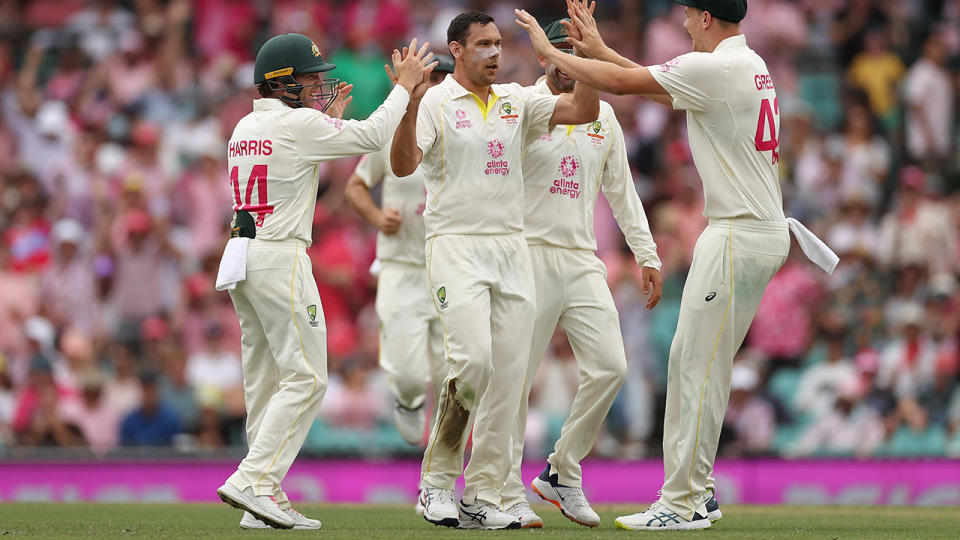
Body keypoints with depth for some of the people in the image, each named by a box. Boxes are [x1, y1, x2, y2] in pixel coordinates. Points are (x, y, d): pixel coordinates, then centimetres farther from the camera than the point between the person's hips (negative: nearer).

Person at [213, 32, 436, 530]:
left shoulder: (244, 129, 15)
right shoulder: (298, 124, -11)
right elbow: (372, 136, -7)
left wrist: (328, 118, 29)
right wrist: (405, 86, 5)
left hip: (241, 259, 9)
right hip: (280, 257, -9)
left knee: (265, 380, 10)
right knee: (305, 377, -7)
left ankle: (262, 504, 7)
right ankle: (253, 481, -17)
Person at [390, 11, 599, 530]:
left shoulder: (517, 101, 14)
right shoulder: (435, 102, -1)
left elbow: (583, 110, 6)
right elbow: (403, 165, -15)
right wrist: (409, 104, -31)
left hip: (511, 249, 6)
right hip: (455, 247, -5)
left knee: (507, 373, 0)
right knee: (473, 358, -22)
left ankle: (482, 498, 4)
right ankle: (438, 479, -5)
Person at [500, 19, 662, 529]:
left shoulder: (603, 116, 14)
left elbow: (621, 190, 19)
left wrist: (646, 255, 13)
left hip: (583, 259, 5)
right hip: (528, 255, -5)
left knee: (610, 367, -6)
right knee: (516, 376, -6)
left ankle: (561, 473, 9)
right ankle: (508, 494, 2)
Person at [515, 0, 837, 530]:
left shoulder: (715, 68, -15)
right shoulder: (749, 65, 16)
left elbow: (620, 83, -11)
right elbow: (663, 90, 25)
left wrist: (549, 50, 2)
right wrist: (598, 49, 26)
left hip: (738, 238, -10)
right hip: (764, 233, 10)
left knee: (699, 367, -7)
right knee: (688, 359, 15)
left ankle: (682, 504, -4)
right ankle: (696, 489, 19)